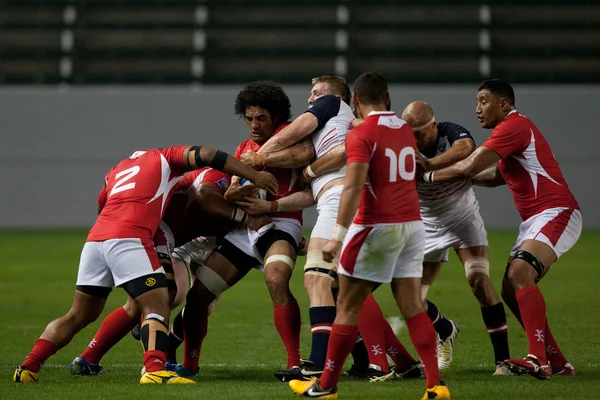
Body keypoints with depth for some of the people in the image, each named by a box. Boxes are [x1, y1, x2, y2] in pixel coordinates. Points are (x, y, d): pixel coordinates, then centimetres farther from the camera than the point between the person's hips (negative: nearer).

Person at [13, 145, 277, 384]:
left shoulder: (117, 170, 34)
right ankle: (155, 370, -29)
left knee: (79, 315, 17)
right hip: (128, 239, -6)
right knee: (157, 306, -7)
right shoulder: (166, 158, 18)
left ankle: (28, 368, 14)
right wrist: (254, 176, 5)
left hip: (95, 238, 6)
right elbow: (206, 156, 4)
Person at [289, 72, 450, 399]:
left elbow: (353, 188, -20)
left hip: (377, 226, -6)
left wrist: (337, 237, -22)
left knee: (347, 307, 3)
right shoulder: (405, 130, 10)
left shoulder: (361, 135, -11)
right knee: (413, 307, 5)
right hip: (412, 224, 6)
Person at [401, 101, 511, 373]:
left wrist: (429, 164, -61)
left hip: (464, 220, -3)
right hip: (428, 226, 3)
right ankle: (446, 332, 33)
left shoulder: (451, 134, -23)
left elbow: (465, 147, -48)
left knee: (478, 279, -21)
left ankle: (503, 359, -16)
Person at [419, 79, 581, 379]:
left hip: (556, 213, -11)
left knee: (520, 273, -27)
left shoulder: (513, 126, -13)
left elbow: (468, 167, -16)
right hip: (536, 219, 11)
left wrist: (428, 176, -4)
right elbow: (498, 176, 32)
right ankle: (556, 362, 8)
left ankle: (539, 360, -34)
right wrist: (467, 177, 19)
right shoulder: (512, 128, 21)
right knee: (511, 290, 5)